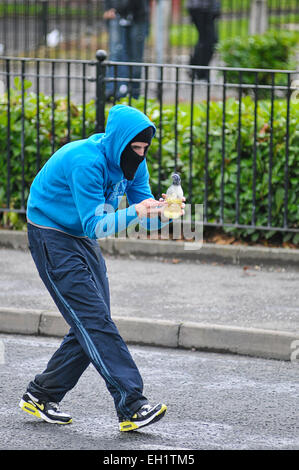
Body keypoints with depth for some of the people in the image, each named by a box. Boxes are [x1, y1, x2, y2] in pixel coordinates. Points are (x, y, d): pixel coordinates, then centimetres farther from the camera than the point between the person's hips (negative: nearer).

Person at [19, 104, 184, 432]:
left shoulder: (131, 162, -2)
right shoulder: (85, 162, -28)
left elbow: (145, 216, -3)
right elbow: (95, 226, -30)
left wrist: (163, 213, -24)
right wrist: (134, 212, -43)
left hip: (83, 242, 9)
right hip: (53, 240, -9)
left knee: (91, 329, 6)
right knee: (95, 323, -16)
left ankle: (40, 396, 18)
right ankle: (132, 406, -22)